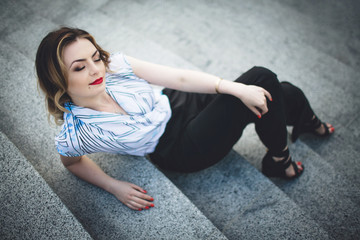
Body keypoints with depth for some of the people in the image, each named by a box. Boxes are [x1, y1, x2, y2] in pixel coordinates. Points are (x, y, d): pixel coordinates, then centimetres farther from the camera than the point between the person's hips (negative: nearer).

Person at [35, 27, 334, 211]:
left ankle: (308, 122, 38)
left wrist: (236, 88, -20)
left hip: (179, 104, 5)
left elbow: (179, 78, -14)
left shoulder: (115, 65, -18)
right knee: (263, 80, -16)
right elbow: (73, 161, -1)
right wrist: (114, 187, -13)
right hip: (180, 149, -4)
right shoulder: (74, 135, -24)